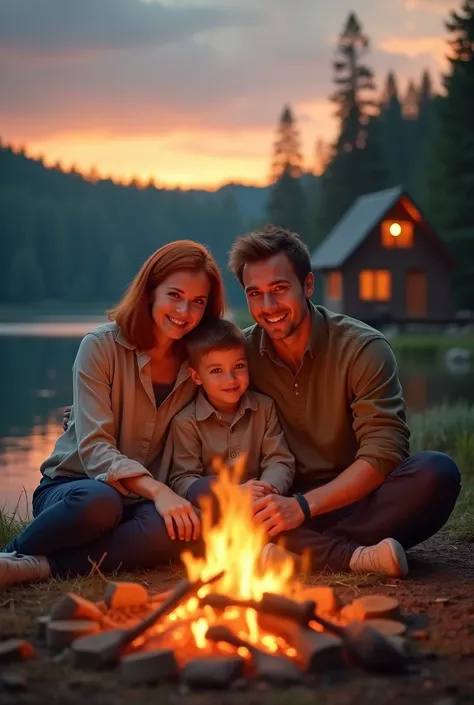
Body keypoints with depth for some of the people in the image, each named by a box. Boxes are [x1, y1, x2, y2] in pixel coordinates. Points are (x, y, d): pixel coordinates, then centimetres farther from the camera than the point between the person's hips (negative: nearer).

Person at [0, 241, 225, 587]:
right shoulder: (101, 346, -8)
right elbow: (94, 447, -17)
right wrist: (157, 490, -32)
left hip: (143, 502, 4)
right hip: (73, 487, -3)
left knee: (188, 527, -33)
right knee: (99, 501, -40)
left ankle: (29, 567, -26)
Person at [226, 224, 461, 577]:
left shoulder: (364, 348, -9)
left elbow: (382, 453, -17)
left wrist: (303, 506, -29)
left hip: (358, 499, -1)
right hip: (288, 504, 2)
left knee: (437, 472, -30)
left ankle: (300, 549, -29)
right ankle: (357, 555, -33)